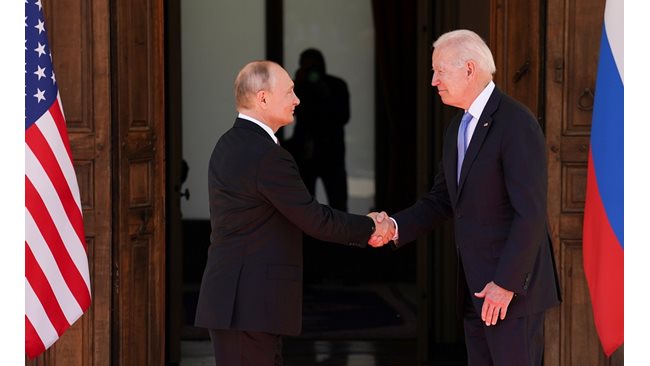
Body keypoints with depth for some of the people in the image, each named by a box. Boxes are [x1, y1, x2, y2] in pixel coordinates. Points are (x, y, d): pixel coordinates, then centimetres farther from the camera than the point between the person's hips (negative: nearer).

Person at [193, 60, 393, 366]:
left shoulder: (230, 145, 13)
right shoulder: (267, 156, -18)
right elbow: (314, 219, -14)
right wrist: (370, 228, 1)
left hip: (233, 299, 10)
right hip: (250, 305, -10)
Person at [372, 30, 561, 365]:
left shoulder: (516, 123, -16)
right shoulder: (458, 128, 13)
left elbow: (531, 212, -20)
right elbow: (441, 199, 14)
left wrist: (506, 284, -20)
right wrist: (397, 226, -4)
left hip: (512, 286, -9)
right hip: (474, 287, 9)